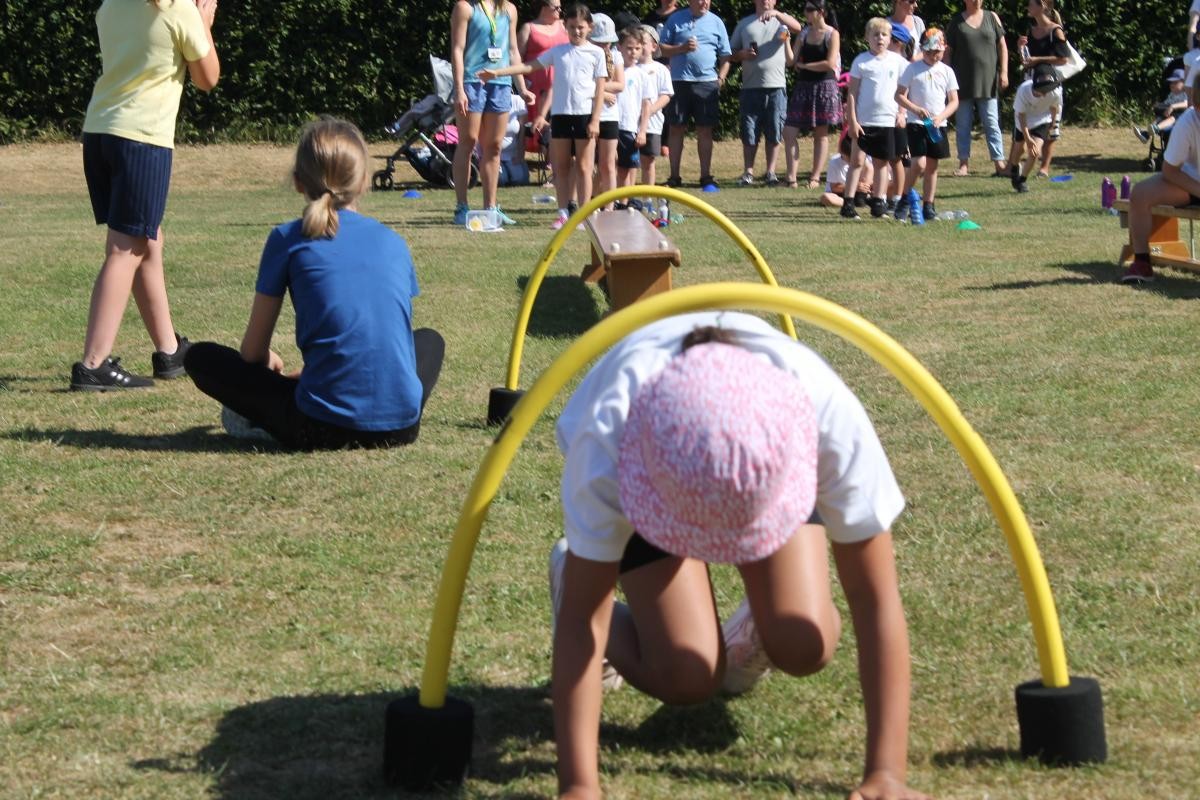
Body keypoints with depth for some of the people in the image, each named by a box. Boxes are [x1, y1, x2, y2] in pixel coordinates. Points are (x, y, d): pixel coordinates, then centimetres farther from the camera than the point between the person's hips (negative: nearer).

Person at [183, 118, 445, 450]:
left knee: (202, 358, 16)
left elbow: (253, 351, 8)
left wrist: (269, 362, 33)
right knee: (429, 341, 37)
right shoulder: (394, 243, 14)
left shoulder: (288, 239, 4)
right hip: (401, 427, 2)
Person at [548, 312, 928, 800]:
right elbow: (581, 614, -34)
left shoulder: (828, 414, -42)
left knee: (804, 648, -20)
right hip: (646, 462, -1)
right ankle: (577, 571, 14)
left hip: (767, 463, 1)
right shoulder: (608, 434, -44)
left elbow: (875, 601, -34)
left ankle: (750, 638, 16)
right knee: (686, 678, -15)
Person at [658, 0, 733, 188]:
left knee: (705, 130, 3)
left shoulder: (716, 22, 8)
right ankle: (674, 177, 8)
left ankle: (706, 176, 9)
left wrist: (721, 78, -2)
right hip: (679, 81, 0)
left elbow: (725, 56, 9)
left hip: (707, 83, 1)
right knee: (676, 129, 2)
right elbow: (661, 48, 4)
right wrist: (682, 48, -11)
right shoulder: (675, 19, 6)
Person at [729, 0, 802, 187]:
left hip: (776, 87, -1)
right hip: (750, 87, 1)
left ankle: (770, 172, 11)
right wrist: (742, 54, -6)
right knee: (749, 134, 0)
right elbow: (730, 54, 16)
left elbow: (797, 27, -14)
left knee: (774, 133, 3)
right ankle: (748, 173, 7)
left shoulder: (780, 21, 9)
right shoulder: (744, 24, 14)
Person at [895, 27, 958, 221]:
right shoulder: (913, 69, -1)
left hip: (937, 125, 3)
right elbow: (899, 95, -2)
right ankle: (904, 198, 3)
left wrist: (940, 117, -11)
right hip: (916, 123, -3)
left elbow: (954, 101, 6)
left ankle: (929, 206, 15)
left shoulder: (946, 71, 6)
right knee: (919, 164, -15)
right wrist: (916, 109, -17)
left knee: (932, 166, 8)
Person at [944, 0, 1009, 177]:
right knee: (963, 124, 5)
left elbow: (1002, 46, 7)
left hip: (988, 81, 0)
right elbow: (948, 51, 5)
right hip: (963, 82, 0)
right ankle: (964, 163, 11)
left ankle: (999, 164, -4)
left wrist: (1004, 72, -2)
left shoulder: (992, 18, 6)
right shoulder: (956, 22, 4)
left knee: (992, 123, -1)